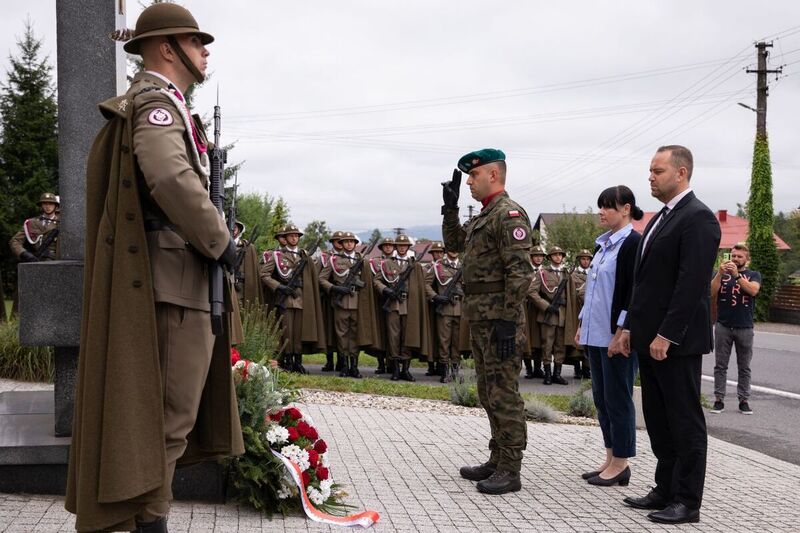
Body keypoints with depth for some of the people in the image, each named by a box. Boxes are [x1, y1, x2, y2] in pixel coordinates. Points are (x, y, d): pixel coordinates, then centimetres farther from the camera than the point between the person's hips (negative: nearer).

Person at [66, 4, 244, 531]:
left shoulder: (162, 105, 21)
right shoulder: (155, 103, -12)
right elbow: (171, 178, -30)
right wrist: (219, 240, -19)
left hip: (182, 276, 11)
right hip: (174, 277, -11)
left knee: (172, 404, 16)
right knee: (170, 407, -6)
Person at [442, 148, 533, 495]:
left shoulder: (509, 214, -14)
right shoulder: (483, 216, 17)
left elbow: (520, 271, -21)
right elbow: (453, 243, 30)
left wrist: (507, 321, -23)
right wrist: (450, 206, 17)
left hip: (499, 320, -10)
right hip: (480, 319, 10)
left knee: (504, 395, -6)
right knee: (489, 394, 15)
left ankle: (510, 471, 0)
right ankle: (497, 461, 24)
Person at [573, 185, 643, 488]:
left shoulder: (633, 243, -11)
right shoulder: (604, 244, 16)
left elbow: (634, 292, -17)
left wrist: (621, 332, -20)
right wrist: (582, 324, 17)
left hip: (617, 337, -9)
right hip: (596, 334, 9)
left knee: (617, 399, -2)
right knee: (601, 398, 13)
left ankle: (620, 464, 7)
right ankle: (611, 460, 21)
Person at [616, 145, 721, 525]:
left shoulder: (698, 218, -13)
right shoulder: (661, 218, 17)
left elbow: (692, 283, -20)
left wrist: (666, 335, -21)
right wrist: (631, 328, 15)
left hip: (676, 341, -9)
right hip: (651, 339, 9)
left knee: (685, 422, 0)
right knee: (659, 421, 14)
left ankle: (687, 503, 7)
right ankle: (666, 490, 23)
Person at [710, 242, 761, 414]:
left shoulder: (754, 275, 6)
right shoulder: (721, 272, 7)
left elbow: (753, 290, -15)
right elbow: (712, 291, -8)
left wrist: (736, 275, -25)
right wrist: (720, 273, -23)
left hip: (745, 327, 0)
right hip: (723, 326, 0)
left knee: (744, 367, 5)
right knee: (720, 366, 2)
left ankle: (744, 400, 10)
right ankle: (719, 399, 6)